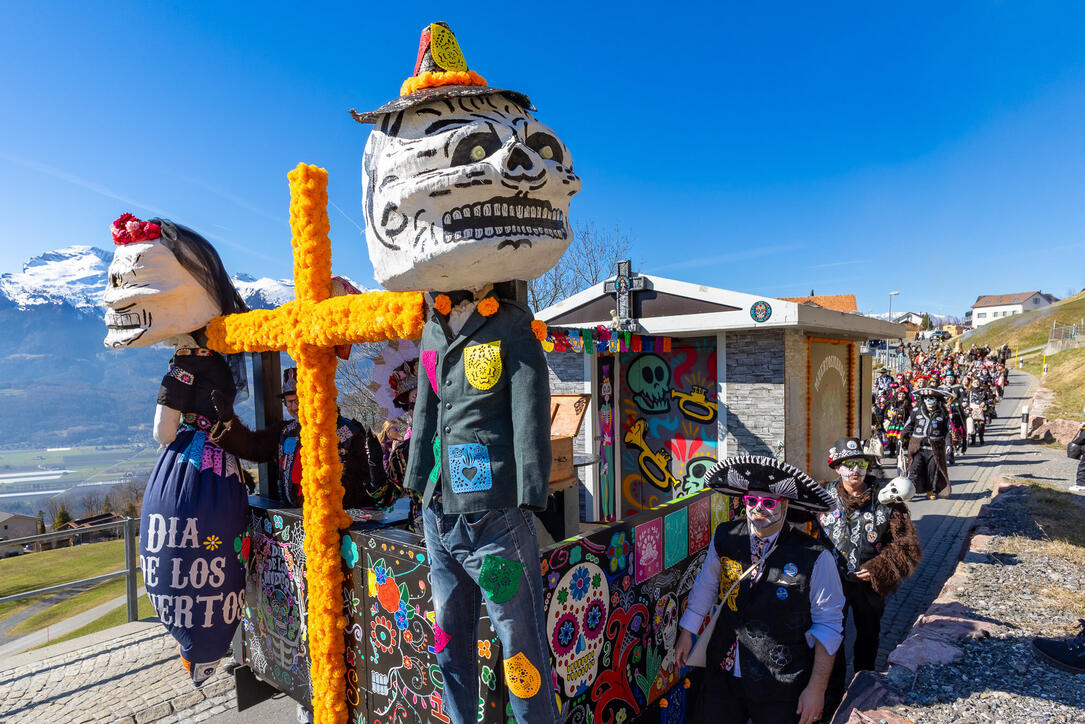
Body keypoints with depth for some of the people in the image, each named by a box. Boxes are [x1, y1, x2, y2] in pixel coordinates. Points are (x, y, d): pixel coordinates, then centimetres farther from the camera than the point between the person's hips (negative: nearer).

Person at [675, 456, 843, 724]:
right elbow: (706, 584, 10)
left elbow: (829, 626, -8)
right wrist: (687, 633, 14)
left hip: (781, 690, -3)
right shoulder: (725, 537, -5)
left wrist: (816, 689, -8)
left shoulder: (815, 558, -15)